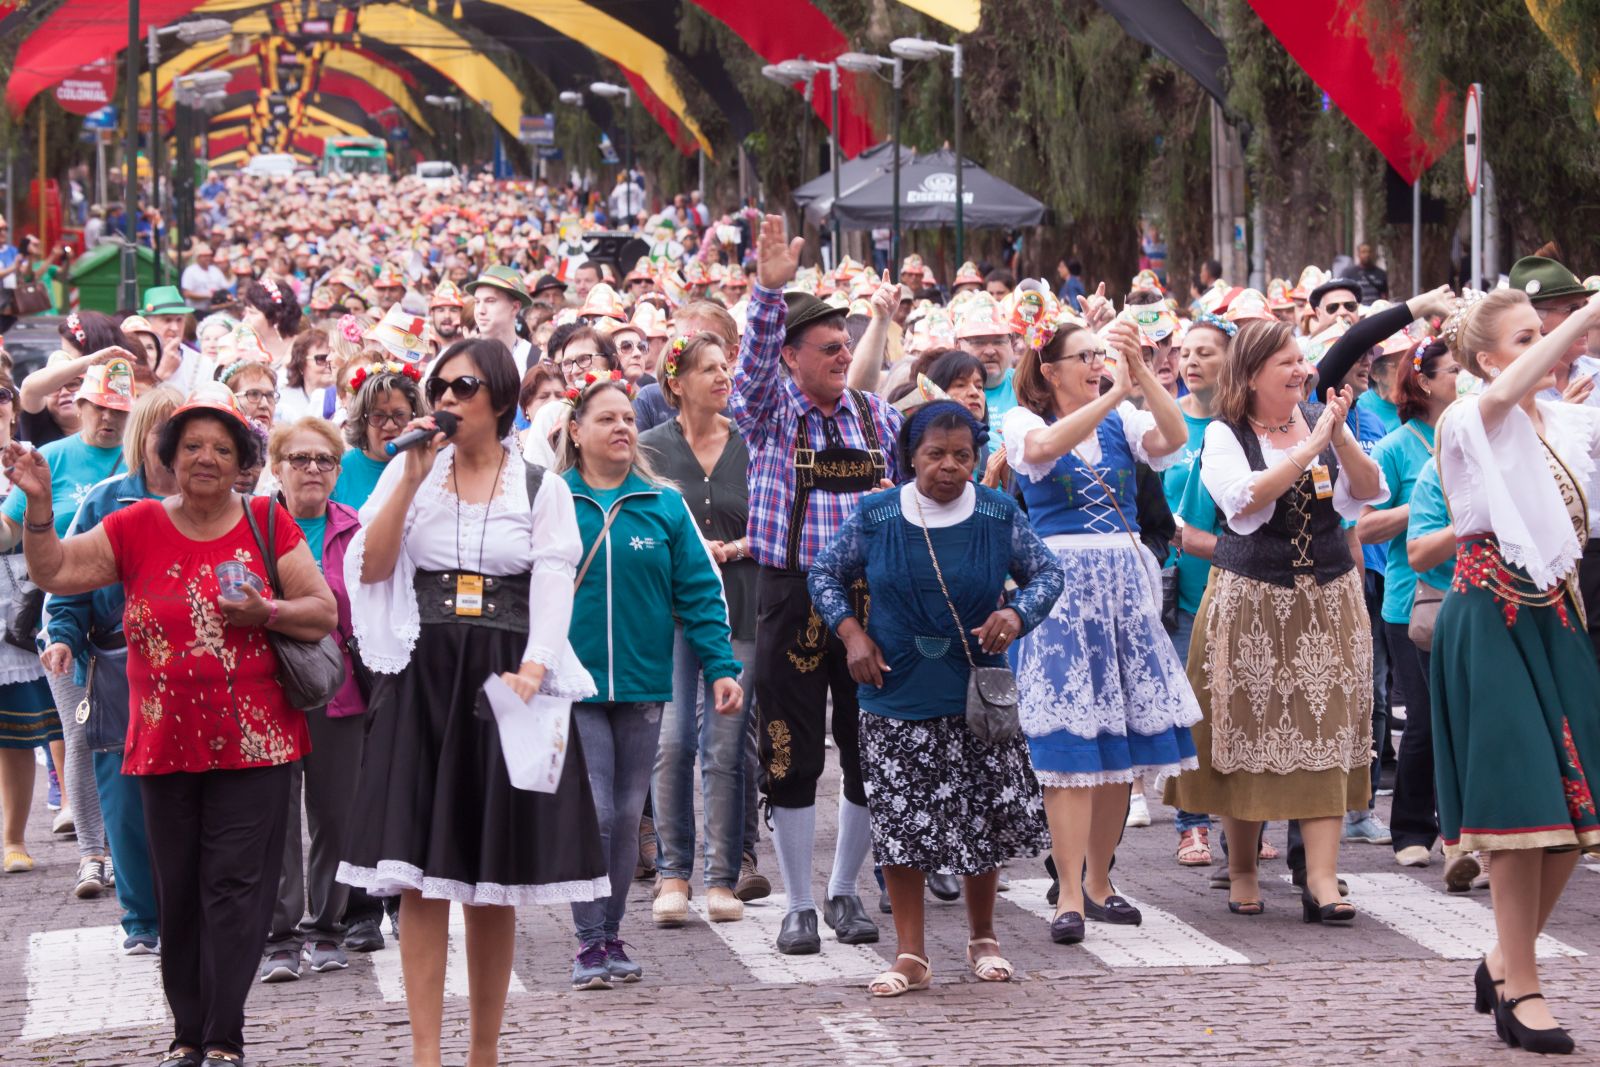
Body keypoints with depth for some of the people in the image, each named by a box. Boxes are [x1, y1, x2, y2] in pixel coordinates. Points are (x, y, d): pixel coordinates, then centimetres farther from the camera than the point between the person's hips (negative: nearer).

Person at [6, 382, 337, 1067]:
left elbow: (323, 612, 4)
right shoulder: (138, 529, 4)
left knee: (234, 887, -6)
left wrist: (265, 612, -13)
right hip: (166, 745, 2)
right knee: (178, 893, 7)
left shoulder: (268, 524, 2)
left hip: (252, 744, -2)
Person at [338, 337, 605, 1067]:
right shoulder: (412, 471, 8)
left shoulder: (541, 486, 5)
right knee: (422, 874, -7)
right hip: (422, 678, 0)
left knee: (494, 876, 3)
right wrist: (413, 475, -9)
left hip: (503, 682, 0)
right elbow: (370, 567, -2)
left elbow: (553, 587, -4)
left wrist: (532, 670, -20)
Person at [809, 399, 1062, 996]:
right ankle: (910, 956, 6)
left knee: (987, 818, 6)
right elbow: (826, 574, 11)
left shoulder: (999, 516, 0)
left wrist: (1018, 613, -9)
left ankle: (982, 940, 25)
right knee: (900, 823, -1)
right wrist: (851, 632, -2)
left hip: (977, 696, 1)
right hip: (897, 699, -1)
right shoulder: (876, 517, -1)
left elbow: (1046, 572, 10)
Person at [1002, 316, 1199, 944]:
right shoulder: (1021, 421, 0)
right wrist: (1113, 395, -29)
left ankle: (1098, 882, 18)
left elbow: (1173, 438, -11)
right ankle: (1070, 894, -10)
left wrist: (1141, 373, -22)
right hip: (1059, 581, -4)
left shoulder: (1122, 420, 9)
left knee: (1123, 737, 6)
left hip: (1123, 582, 4)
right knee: (1068, 740, -10)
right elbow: (1044, 447, -24)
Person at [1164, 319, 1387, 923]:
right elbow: (1244, 499, -19)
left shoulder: (1320, 421, 7)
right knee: (1248, 732, 2)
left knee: (1326, 730, -4)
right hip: (1250, 599, -2)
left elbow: (1370, 493, -1)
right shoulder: (1224, 436, -2)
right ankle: (1242, 870, 17)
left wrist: (1340, 438, -16)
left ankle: (1322, 879, -8)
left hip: (1328, 598, 3)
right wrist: (1309, 449, -20)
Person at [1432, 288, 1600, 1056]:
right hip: (1493, 618, -7)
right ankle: (1520, 989, 0)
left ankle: (1505, 959, 23)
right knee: (1520, 797, -8)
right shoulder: (1467, 423, -8)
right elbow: (1503, 395, -29)